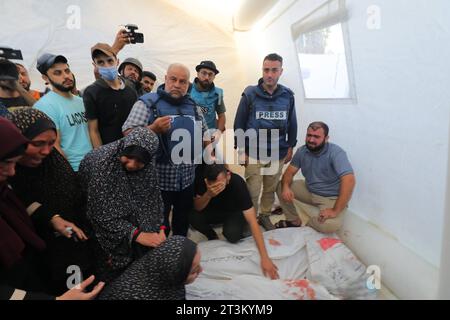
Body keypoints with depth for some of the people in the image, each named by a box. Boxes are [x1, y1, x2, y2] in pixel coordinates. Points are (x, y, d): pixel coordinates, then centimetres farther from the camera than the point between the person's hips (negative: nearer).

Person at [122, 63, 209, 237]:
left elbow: (204, 133, 18)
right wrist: (153, 129, -29)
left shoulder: (193, 106, 8)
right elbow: (128, 134, -14)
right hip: (160, 178, -5)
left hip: (187, 179, 5)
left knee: (183, 222, 21)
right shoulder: (148, 102, -9)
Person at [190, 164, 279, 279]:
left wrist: (264, 257, -44)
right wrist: (208, 194, -44)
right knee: (194, 218, -28)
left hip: (234, 212, -2)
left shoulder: (238, 183, -35)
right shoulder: (201, 179, -26)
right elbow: (197, 208, -22)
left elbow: (252, 221, -38)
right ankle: (213, 237, 2)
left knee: (232, 235, -34)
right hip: (213, 211, 3)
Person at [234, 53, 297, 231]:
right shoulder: (250, 94, -6)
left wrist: (290, 147, 13)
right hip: (254, 154, -3)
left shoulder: (288, 95, 2)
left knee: (271, 190, 13)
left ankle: (265, 215, 34)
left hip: (278, 155, 3)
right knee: (253, 191, 1)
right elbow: (239, 124, -3)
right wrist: (241, 151, -4)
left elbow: (292, 123, 12)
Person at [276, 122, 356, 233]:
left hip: (331, 198, -5)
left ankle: (299, 220, -4)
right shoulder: (302, 151, -6)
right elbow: (290, 172, 0)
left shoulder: (336, 153, -25)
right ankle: (294, 220, 3)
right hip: (308, 191, 6)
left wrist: (335, 211, -38)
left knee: (330, 225, -33)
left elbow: (349, 180, -36)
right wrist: (285, 187, -24)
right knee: (280, 186, -6)